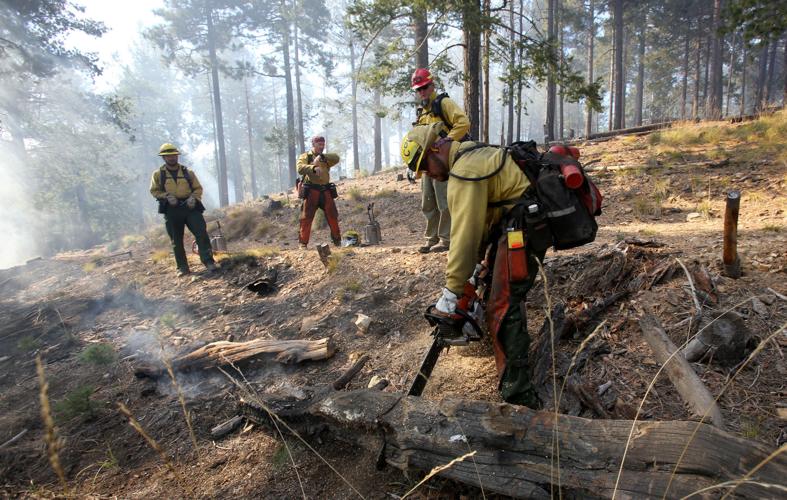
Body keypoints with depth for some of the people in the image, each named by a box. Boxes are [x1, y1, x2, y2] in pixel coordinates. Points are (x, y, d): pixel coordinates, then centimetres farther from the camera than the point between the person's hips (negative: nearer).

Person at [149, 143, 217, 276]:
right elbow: (154, 190, 9)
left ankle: (209, 262, -8)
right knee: (176, 241, 4)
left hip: (190, 207, 0)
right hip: (171, 210, 0)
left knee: (202, 233, -12)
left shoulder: (188, 172, 10)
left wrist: (193, 197, -8)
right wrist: (166, 196, -9)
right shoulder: (158, 174, 7)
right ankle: (182, 268, 12)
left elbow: (198, 188, 12)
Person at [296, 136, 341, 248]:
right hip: (311, 191, -3)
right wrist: (314, 168, -33)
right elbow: (300, 168, -15)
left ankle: (337, 240, 19)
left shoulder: (326, 158, 17)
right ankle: (303, 243, 3)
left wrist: (321, 156, -20)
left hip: (325, 192, 4)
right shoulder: (305, 157, 6)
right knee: (306, 218, -3)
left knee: (333, 216, 6)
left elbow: (336, 158, -5)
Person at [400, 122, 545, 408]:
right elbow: (478, 221, 14)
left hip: (523, 227, -11)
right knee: (493, 278, 29)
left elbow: (465, 234, -22)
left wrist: (452, 292, -16)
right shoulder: (472, 155, 12)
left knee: (503, 307, -12)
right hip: (509, 221, 11)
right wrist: (472, 266, 17)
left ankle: (517, 393, -9)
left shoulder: (465, 172, -21)